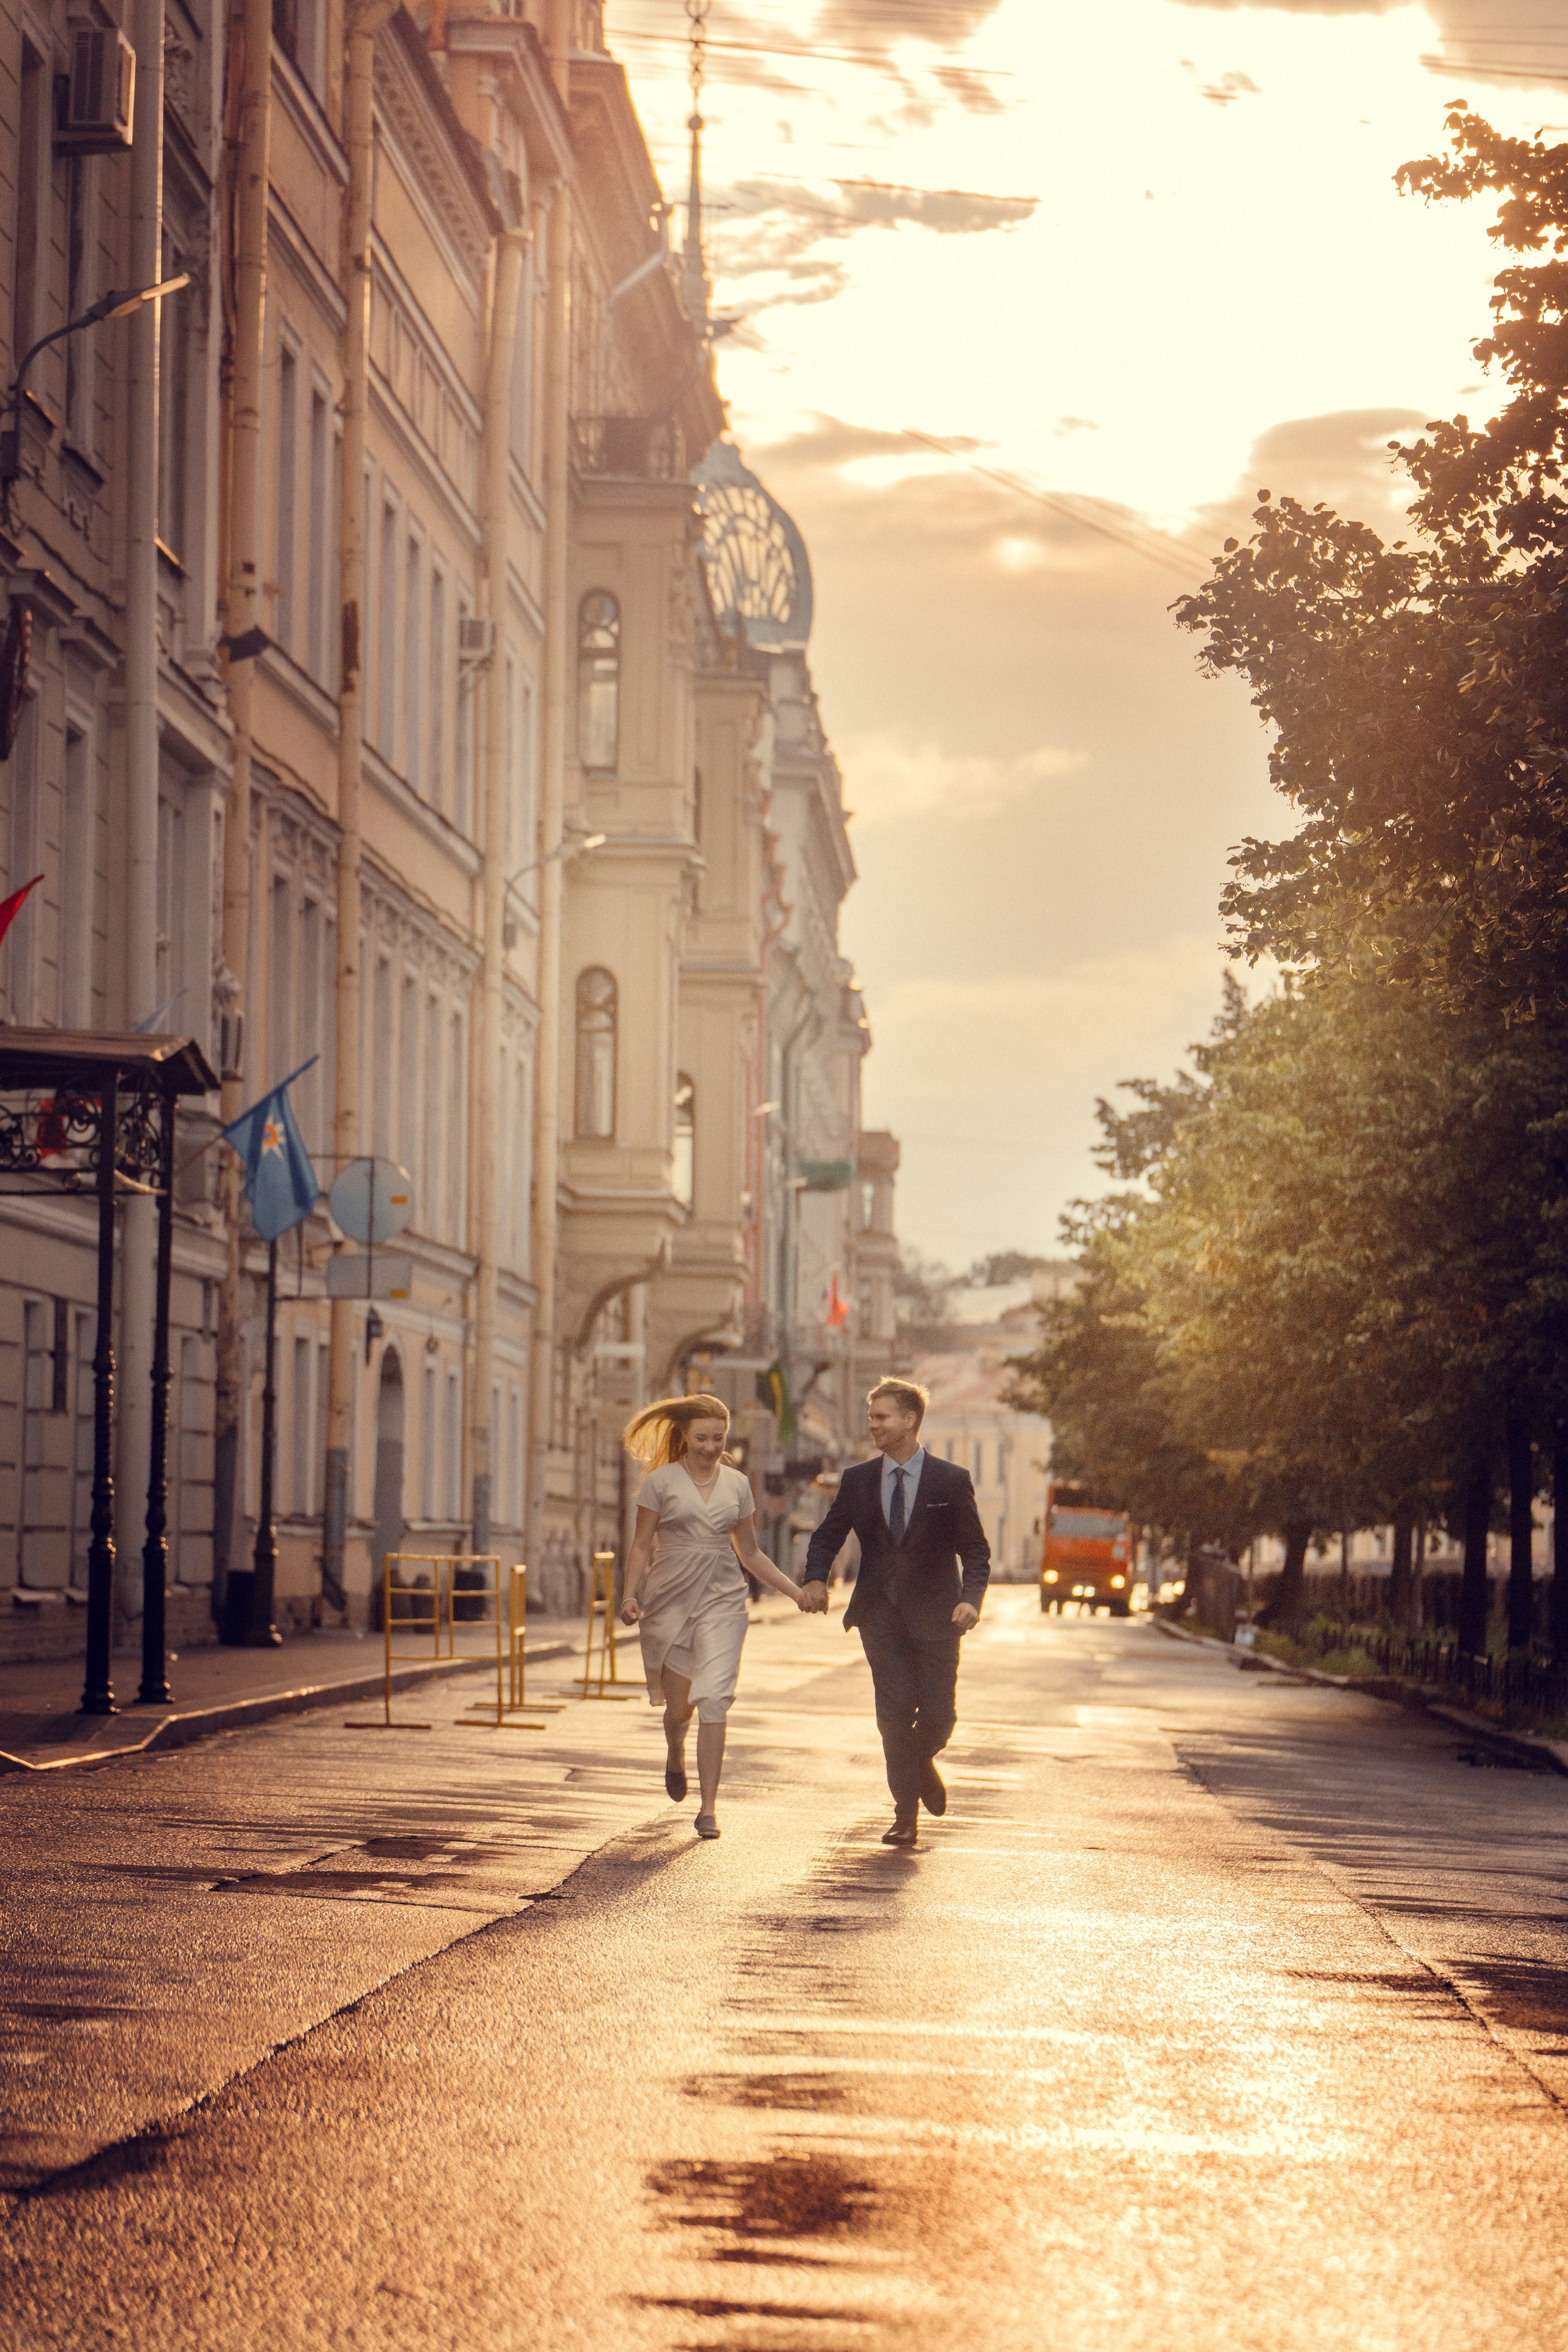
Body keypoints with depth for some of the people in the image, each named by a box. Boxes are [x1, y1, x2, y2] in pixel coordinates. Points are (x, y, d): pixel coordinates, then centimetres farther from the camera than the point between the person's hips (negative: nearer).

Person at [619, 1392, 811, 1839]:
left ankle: (708, 1809, -14)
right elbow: (641, 1546, 0)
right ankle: (675, 1757, 44)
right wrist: (630, 1595, -14)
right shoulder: (662, 1481, 0)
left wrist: (796, 1591, 8)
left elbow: (750, 1554, 15)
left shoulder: (737, 1485, 8)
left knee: (713, 1699, -13)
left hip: (722, 1601, 1)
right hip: (671, 1600, -1)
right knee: (678, 1703, 6)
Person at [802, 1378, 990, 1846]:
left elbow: (976, 1551, 1)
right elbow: (827, 1538, 13)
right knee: (895, 1711, -5)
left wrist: (971, 1598, -16)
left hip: (934, 1614, -2)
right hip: (880, 1613, 2)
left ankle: (922, 1761, 32)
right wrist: (817, 1578, -8)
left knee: (939, 1714, -3)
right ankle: (906, 1814, 3)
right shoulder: (857, 1481, 7)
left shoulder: (951, 1481, 0)